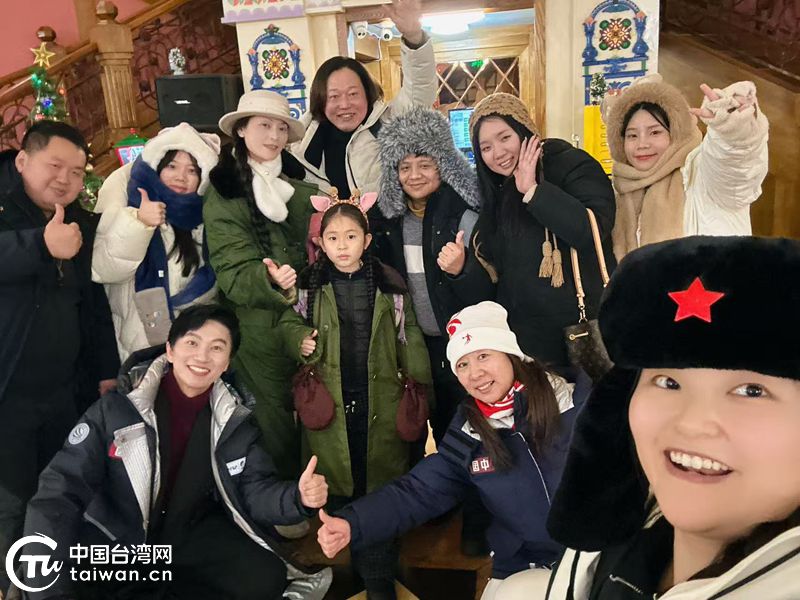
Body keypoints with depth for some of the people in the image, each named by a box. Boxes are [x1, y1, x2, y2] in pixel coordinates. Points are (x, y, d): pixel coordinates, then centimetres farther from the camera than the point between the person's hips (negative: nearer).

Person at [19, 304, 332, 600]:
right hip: (114, 541, -2)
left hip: (193, 535, 3)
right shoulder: (117, 408, -16)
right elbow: (58, 494, -18)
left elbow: (256, 489, -8)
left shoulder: (233, 419, -6)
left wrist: (299, 497, -32)